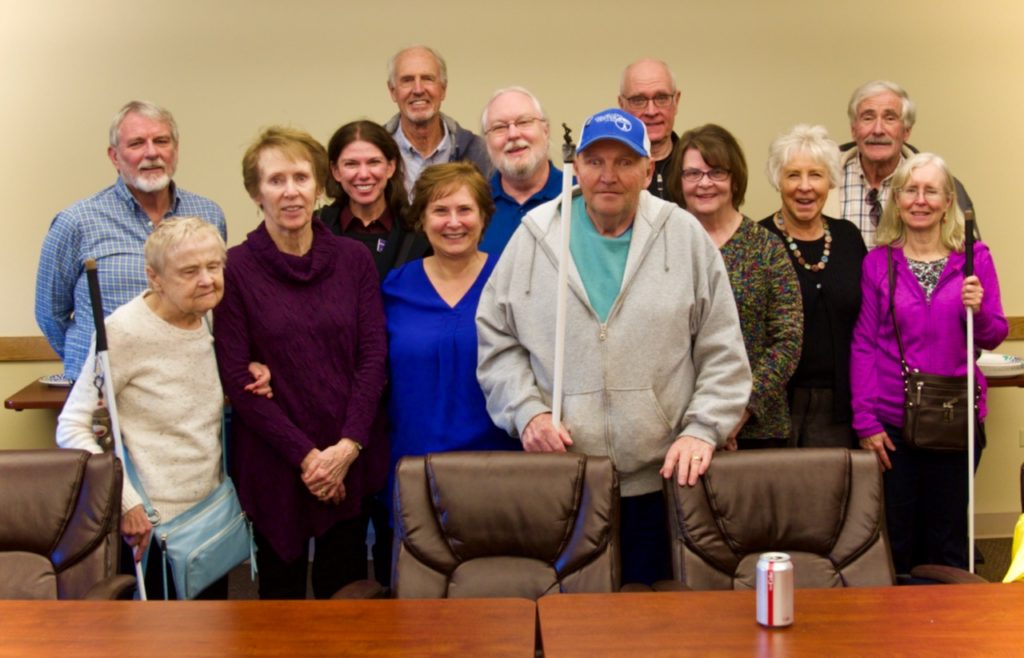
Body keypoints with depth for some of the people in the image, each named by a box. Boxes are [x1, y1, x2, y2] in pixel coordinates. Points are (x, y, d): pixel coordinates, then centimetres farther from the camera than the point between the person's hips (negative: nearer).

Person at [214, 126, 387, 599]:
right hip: (272, 463, -2)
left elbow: (374, 356, 0)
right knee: (281, 588, 10)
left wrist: (348, 446, -11)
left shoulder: (354, 259, 4)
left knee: (346, 589, 9)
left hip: (350, 458, 2)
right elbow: (235, 377, -7)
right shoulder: (236, 268, -5)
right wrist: (304, 455, -11)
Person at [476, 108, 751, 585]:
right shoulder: (535, 237, 5)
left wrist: (702, 430, -6)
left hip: (664, 477, 0)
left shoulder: (685, 236, 5)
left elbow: (722, 353, 5)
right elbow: (496, 341, 8)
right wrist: (527, 412, -6)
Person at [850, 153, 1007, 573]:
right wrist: (865, 422, -6)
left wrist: (978, 311, -16)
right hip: (893, 423, 0)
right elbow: (864, 345, 0)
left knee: (949, 540, 10)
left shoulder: (974, 258, 2)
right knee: (898, 538, 7)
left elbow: (994, 336, 7)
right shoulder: (878, 263, 2)